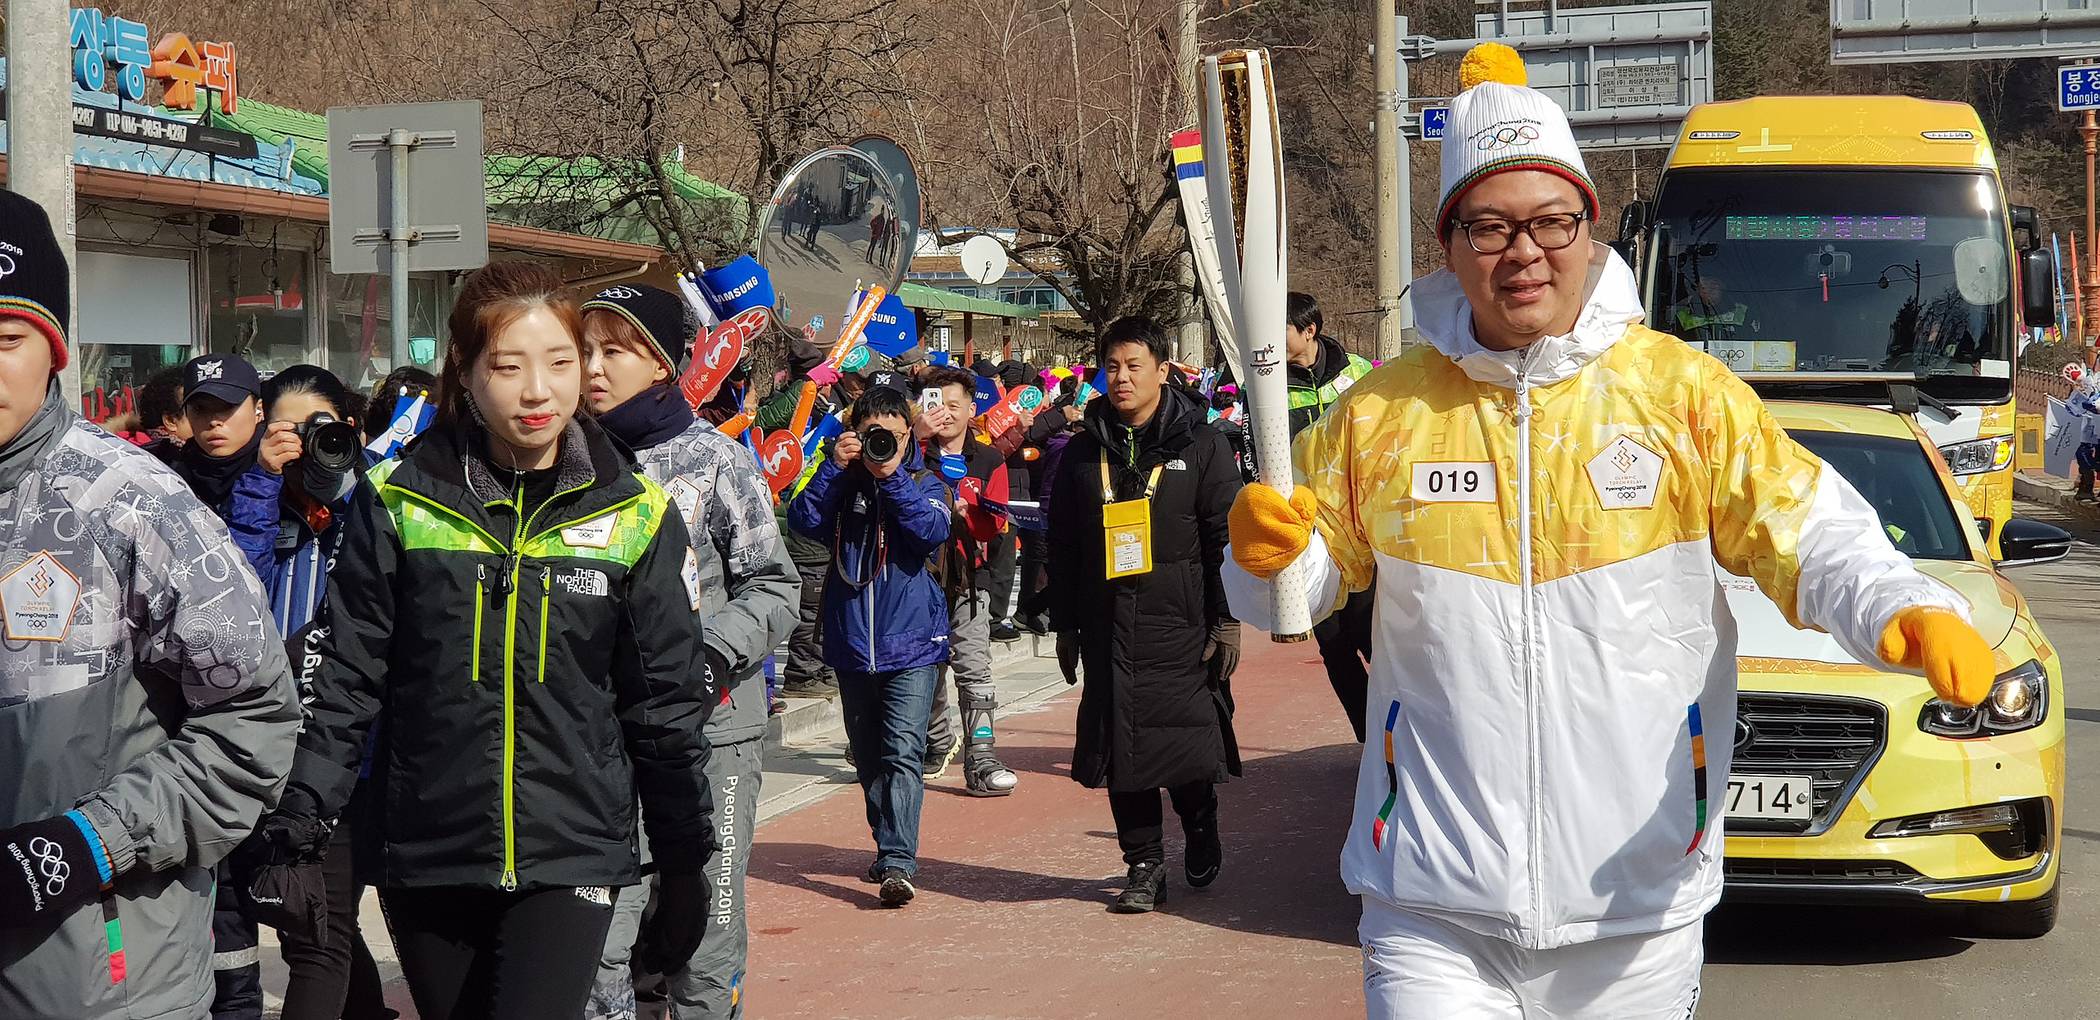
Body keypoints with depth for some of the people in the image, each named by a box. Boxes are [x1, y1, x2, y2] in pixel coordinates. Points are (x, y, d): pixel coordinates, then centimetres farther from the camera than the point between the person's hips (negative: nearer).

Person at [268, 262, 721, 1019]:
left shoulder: (634, 513, 0)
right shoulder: (399, 501, -2)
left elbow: (667, 702, 5)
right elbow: (346, 681, 1)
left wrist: (685, 863, 6)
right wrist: (295, 821, -8)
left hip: (571, 858, -1)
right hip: (426, 861, 1)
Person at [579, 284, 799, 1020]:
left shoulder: (715, 460, -2)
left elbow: (773, 588, -1)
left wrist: (713, 655, -16)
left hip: (711, 723, -2)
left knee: (707, 927, 5)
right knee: (596, 936, -4)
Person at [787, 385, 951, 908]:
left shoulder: (924, 484, 4)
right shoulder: (842, 484, 8)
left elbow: (934, 530, -15)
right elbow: (803, 520, -8)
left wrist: (893, 476, -18)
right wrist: (834, 467, -14)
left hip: (911, 642, -3)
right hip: (852, 643, 3)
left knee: (903, 752, -15)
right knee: (867, 757, 13)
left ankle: (899, 863, -21)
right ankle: (889, 850, 27)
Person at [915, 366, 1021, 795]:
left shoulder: (989, 462, 7)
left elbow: (994, 525, 0)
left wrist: (960, 510, -16)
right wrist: (918, 437, -21)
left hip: (967, 581, -1)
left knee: (974, 669, -9)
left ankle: (982, 761, -13)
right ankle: (937, 744, 29)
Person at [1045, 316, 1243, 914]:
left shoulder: (1200, 444, 2)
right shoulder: (1084, 452, 10)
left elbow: (1226, 539, -1)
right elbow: (1063, 546, 14)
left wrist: (1227, 619, -6)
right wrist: (1064, 625, 11)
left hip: (1181, 622, -3)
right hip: (1109, 624, 3)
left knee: (1189, 738, -1)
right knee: (1123, 747, 1)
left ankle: (1201, 830, 28)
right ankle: (1144, 864, 11)